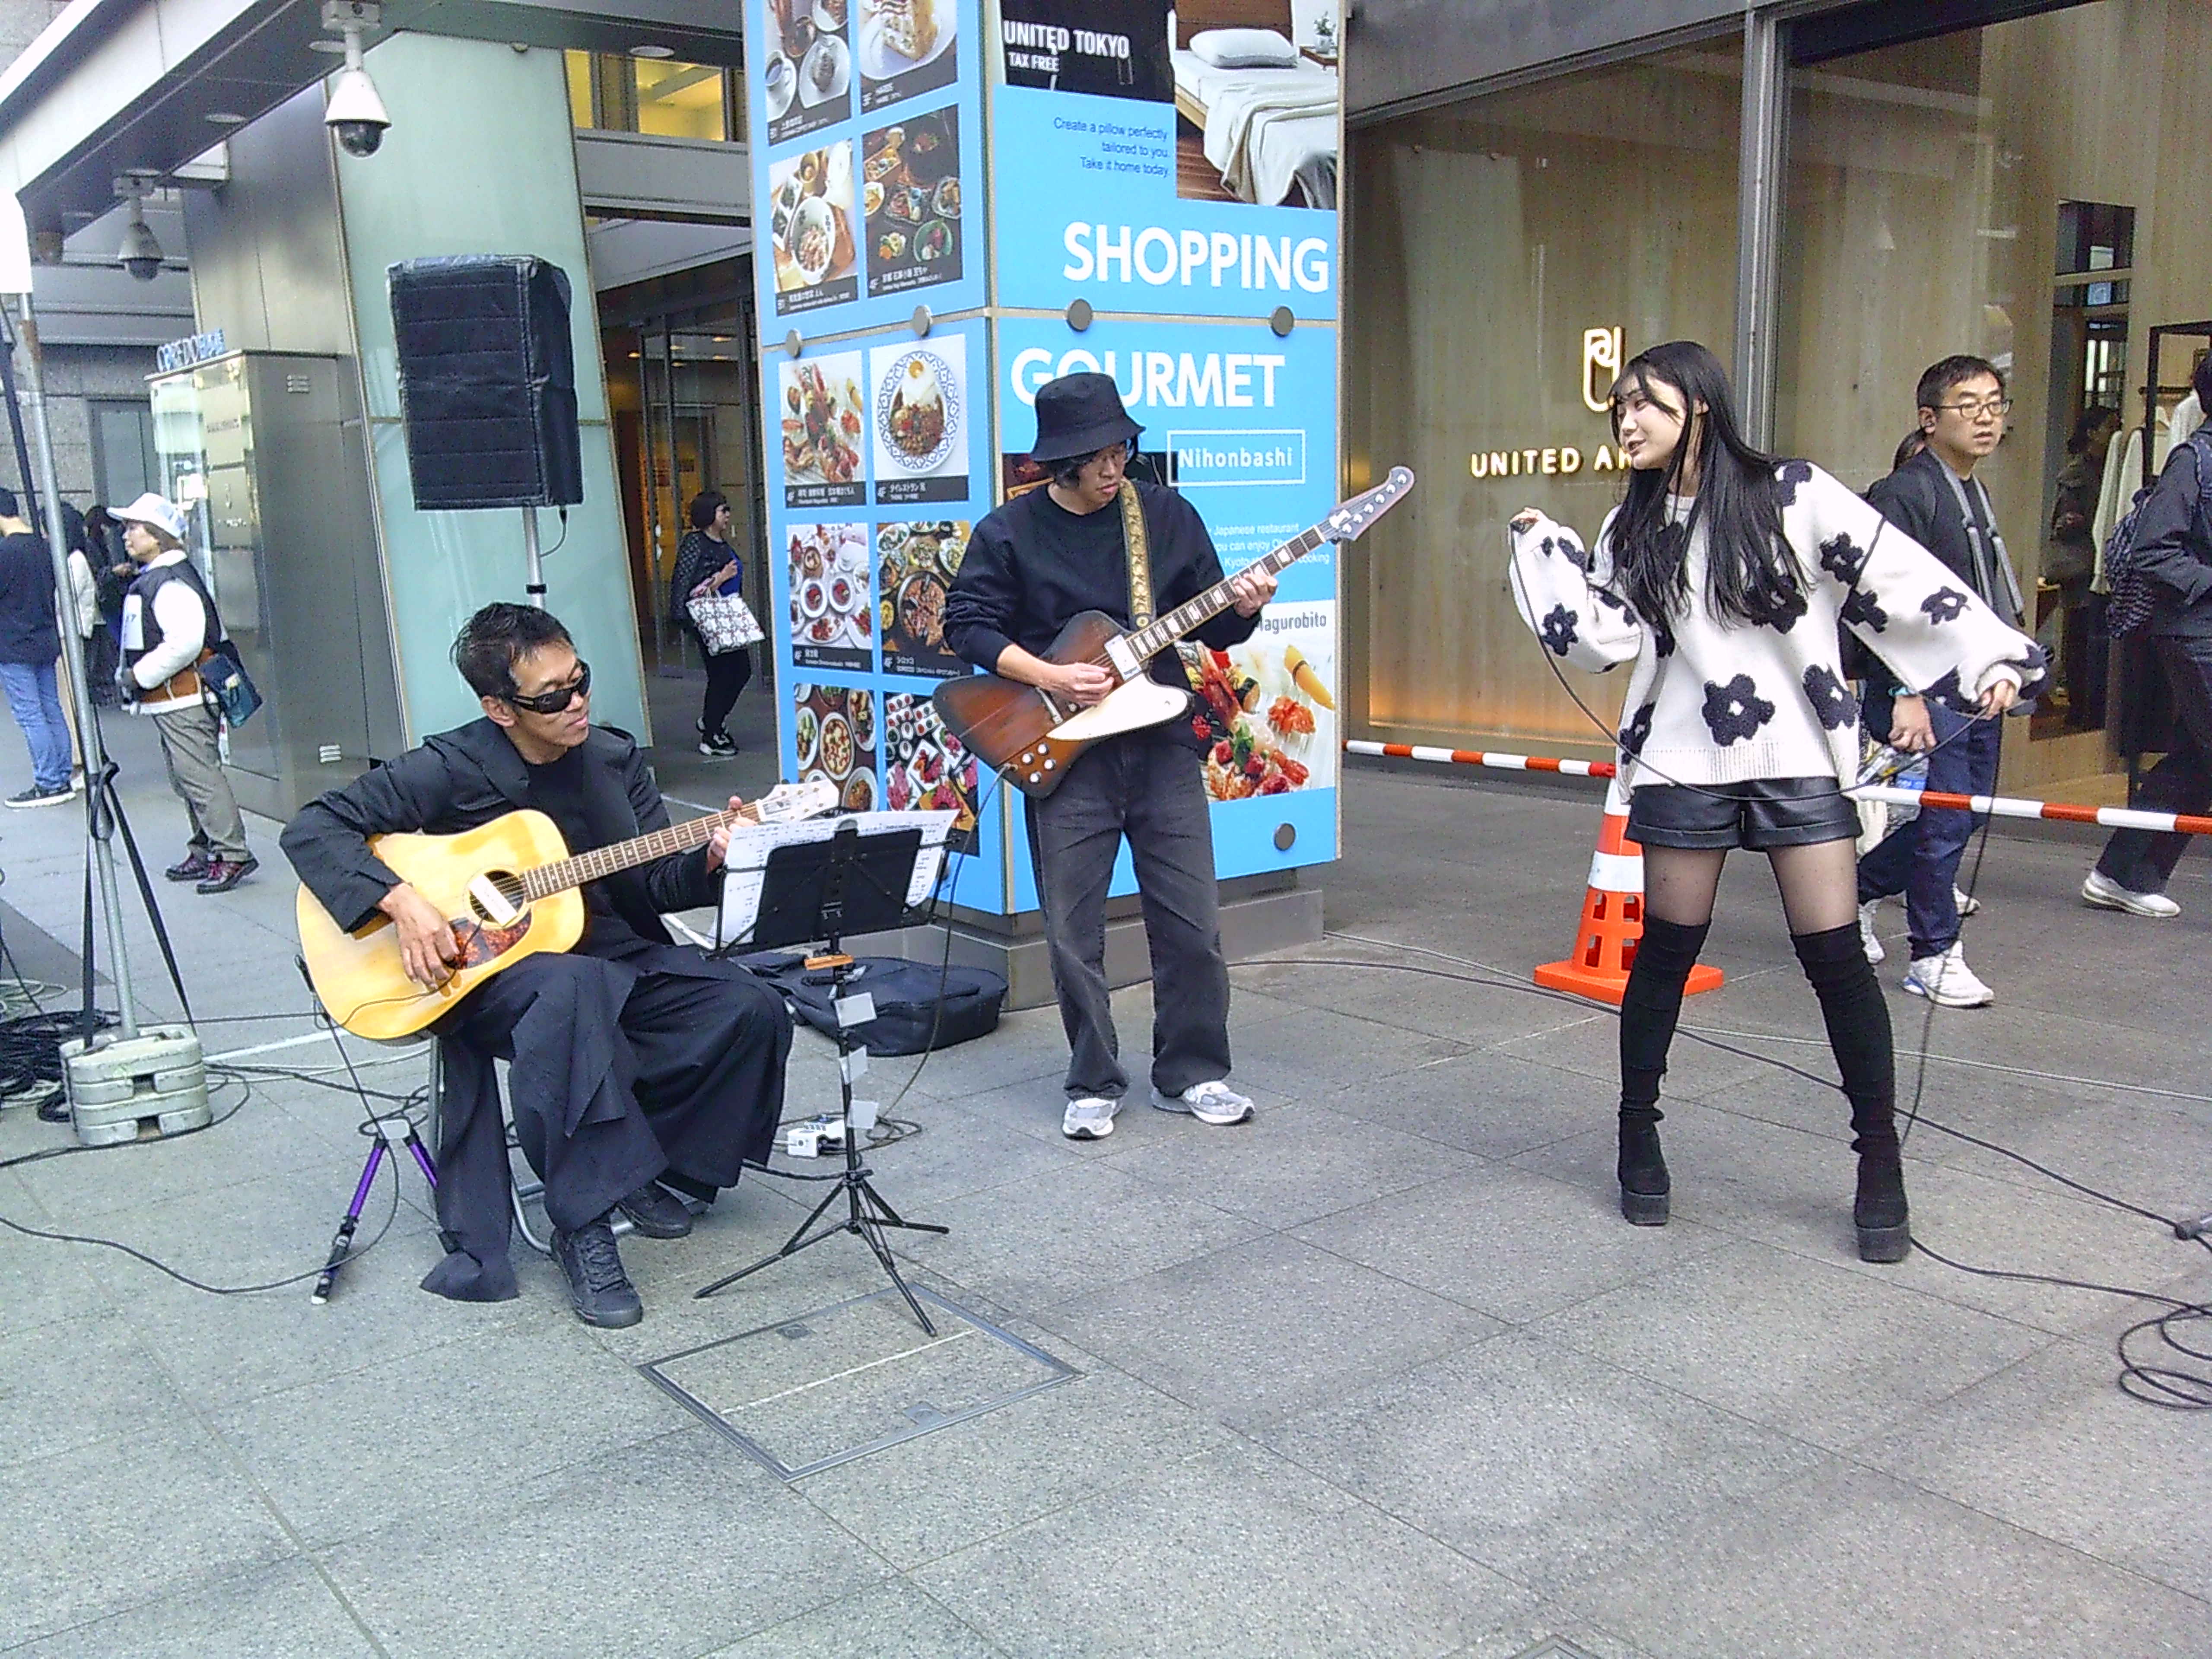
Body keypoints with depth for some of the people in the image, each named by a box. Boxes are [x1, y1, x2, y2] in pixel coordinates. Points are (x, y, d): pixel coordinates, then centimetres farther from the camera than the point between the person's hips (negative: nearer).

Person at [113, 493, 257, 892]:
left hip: (183, 700, -11)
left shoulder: (173, 582, -17)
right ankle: (204, 852, 24)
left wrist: (140, 675, -18)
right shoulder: (150, 578, 17)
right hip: (167, 701, 11)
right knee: (185, 780, 16)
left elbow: (185, 642, -27)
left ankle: (233, 854, -9)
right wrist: (134, 675, 15)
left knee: (199, 777, -11)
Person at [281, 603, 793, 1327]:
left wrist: (711, 860, -17)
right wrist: (401, 901, -23)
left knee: (751, 1011, -17)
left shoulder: (615, 759, 4)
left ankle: (650, 1163, 7)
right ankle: (584, 1228, -30)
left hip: (617, 957, 5)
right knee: (571, 987, -41)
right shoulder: (450, 770, -9)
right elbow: (312, 828, -10)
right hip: (485, 974, -5)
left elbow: (657, 885, 4)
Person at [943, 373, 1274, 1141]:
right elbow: (968, 624, -2)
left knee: (1192, 924, 5)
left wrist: (1241, 611, -12)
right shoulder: (1009, 532, -1)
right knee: (1074, 934, 3)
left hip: (1163, 743, 2)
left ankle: (1191, 1073, 21)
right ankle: (1093, 1085, 19)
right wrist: (1049, 677, -13)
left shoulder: (1168, 515, 6)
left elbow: (1210, 625, 10)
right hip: (1065, 753, -2)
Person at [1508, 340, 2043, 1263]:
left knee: (1836, 956, -4)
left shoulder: (1794, 495, -3)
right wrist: (1545, 549, 1)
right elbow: (1600, 638, -1)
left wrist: (1988, 660, -10)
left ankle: (1880, 1162, 10)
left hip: (1799, 761, -2)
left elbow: (1901, 578, -5)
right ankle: (1639, 1138, 23)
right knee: (1666, 952, 7)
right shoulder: (1632, 530, 9)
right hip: (1683, 765, 3)